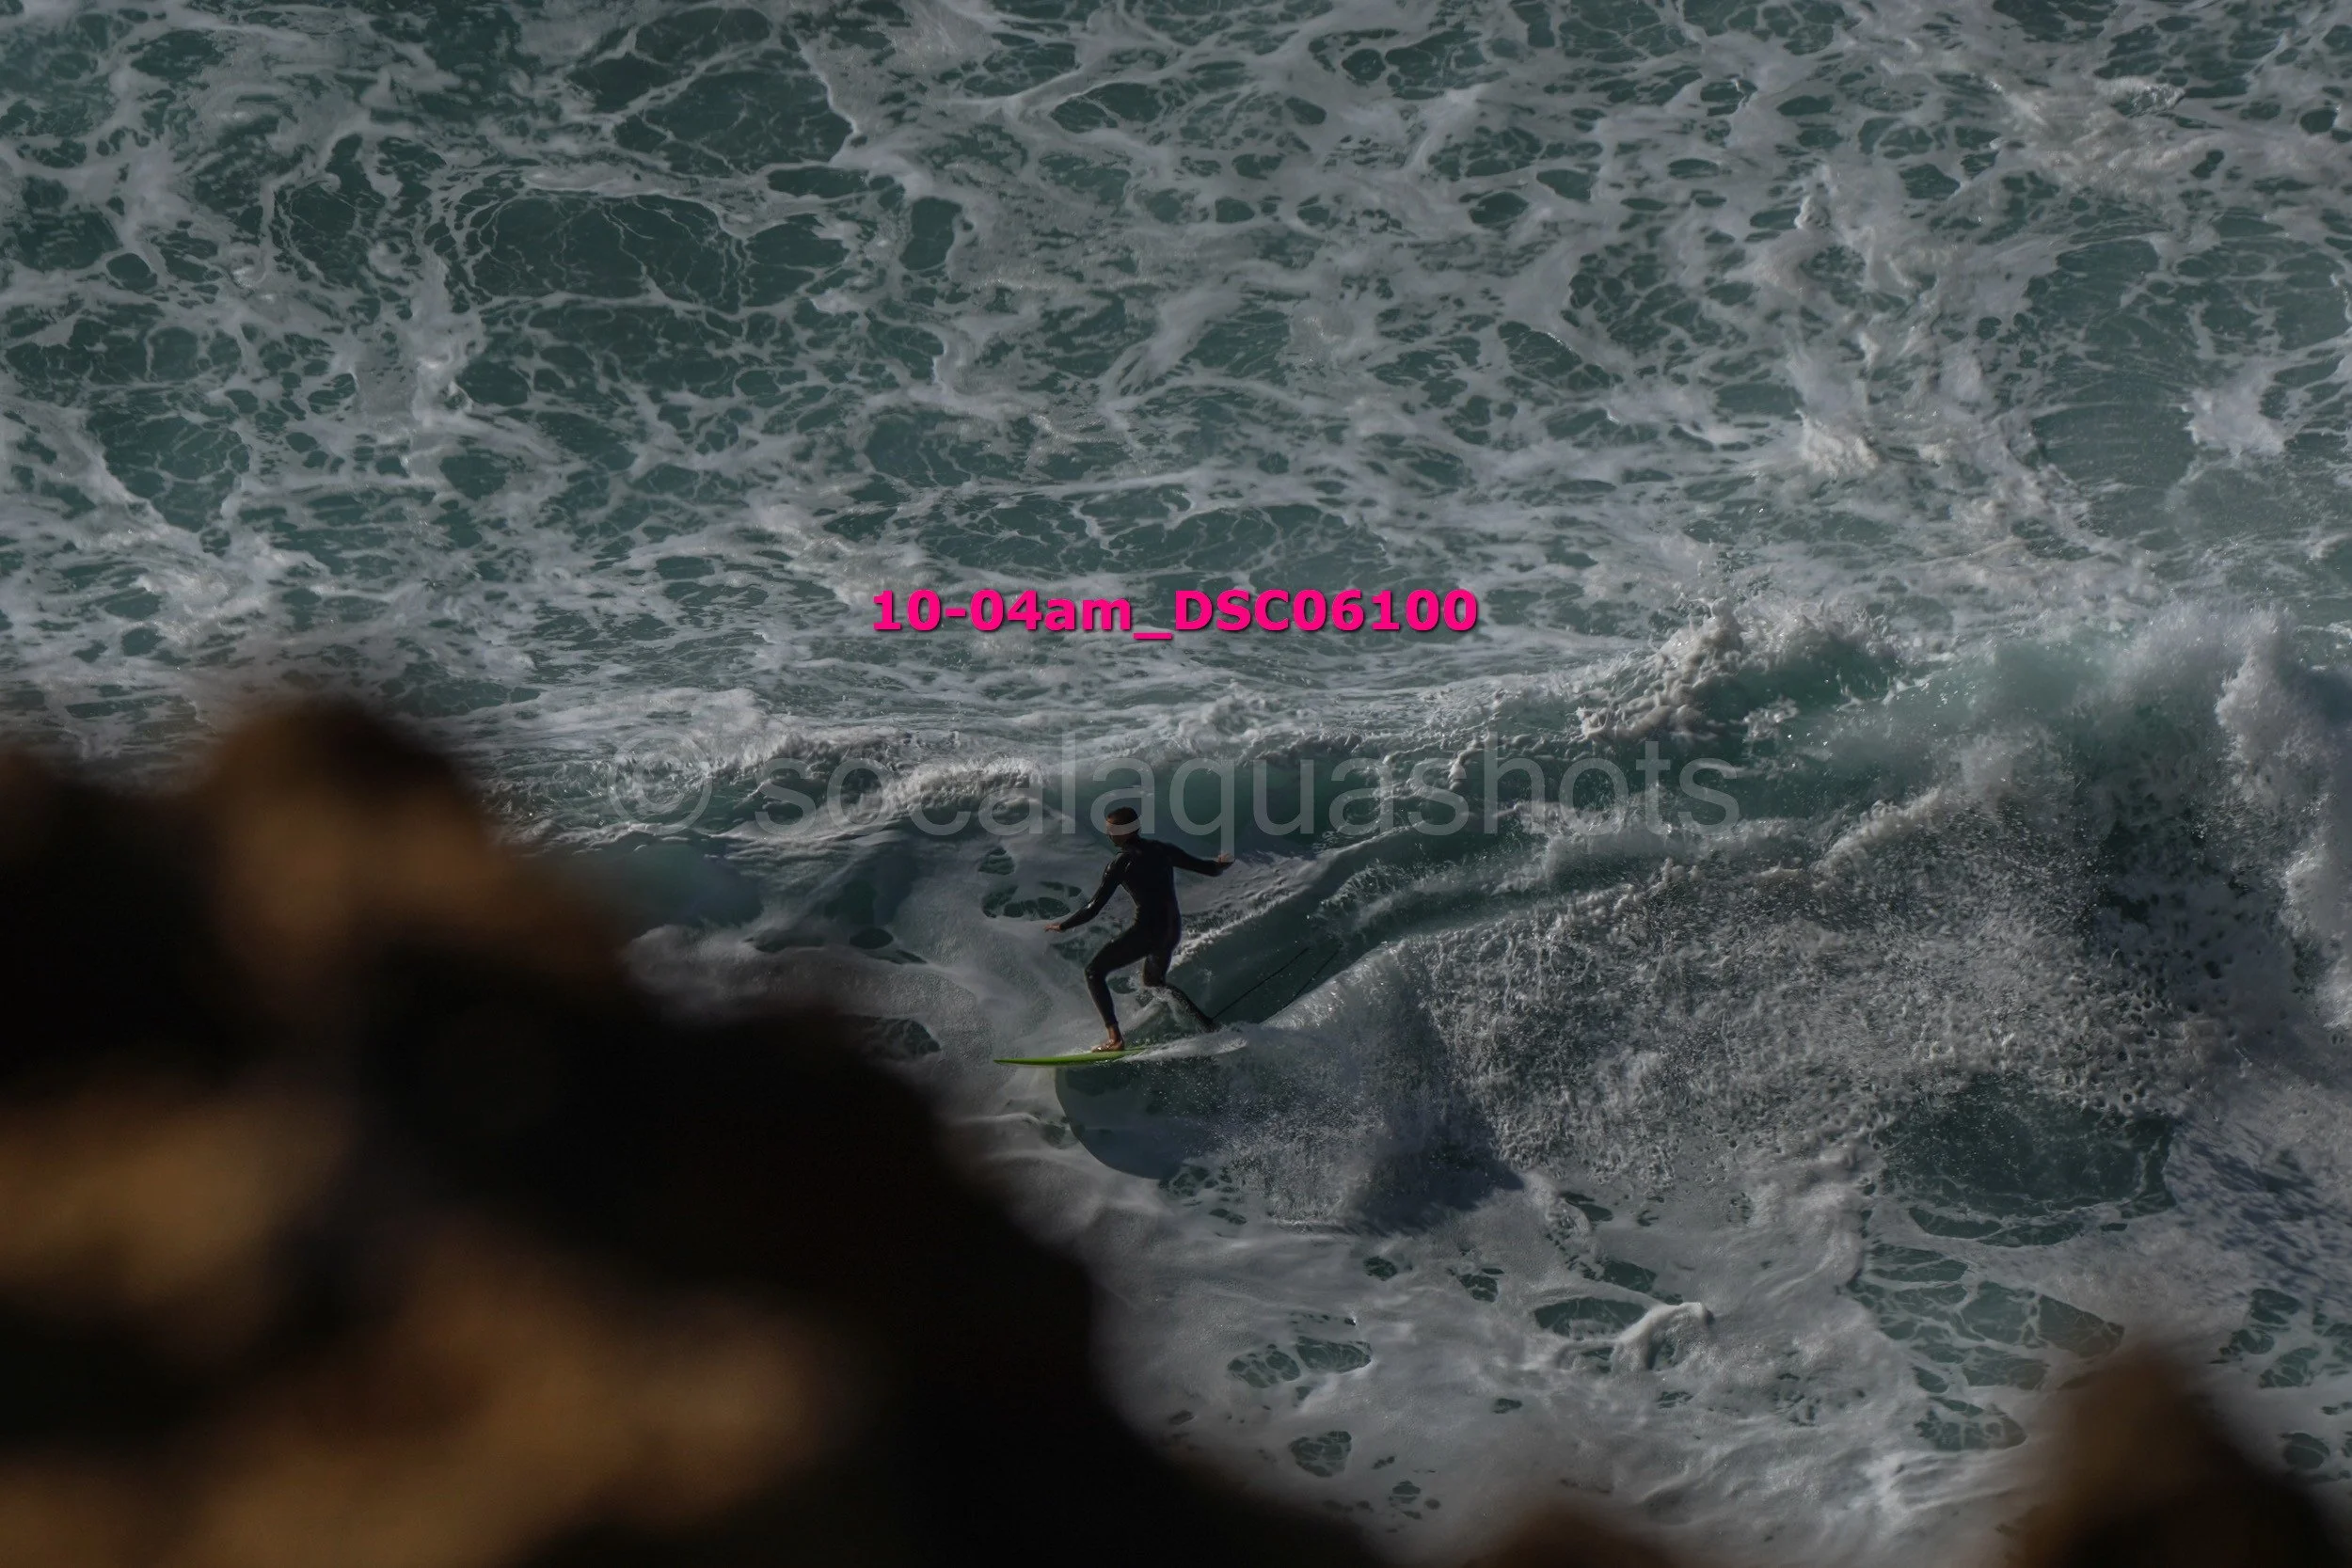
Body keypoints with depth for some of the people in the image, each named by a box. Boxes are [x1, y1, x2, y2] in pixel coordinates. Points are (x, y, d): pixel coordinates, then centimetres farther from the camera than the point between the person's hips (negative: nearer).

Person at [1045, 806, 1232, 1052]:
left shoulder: (1122, 862, -9)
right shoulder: (1162, 850, 6)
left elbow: (1093, 908, -9)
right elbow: (1207, 868, 15)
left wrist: (1062, 925, 6)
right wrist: (1221, 865, 39)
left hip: (1147, 930, -7)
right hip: (1174, 929, 7)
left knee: (1094, 971, 3)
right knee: (1153, 981, 32)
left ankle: (1115, 1038, -10)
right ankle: (1209, 1025, 23)